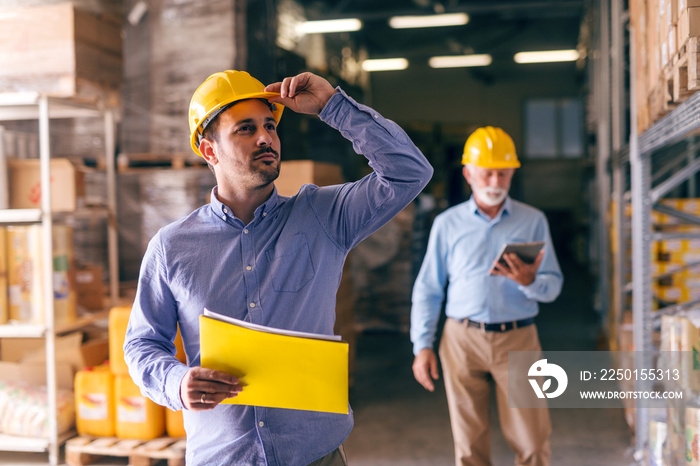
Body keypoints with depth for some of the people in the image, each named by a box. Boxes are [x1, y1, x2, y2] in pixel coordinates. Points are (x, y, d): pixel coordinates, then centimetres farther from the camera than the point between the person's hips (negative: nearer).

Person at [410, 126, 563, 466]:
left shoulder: (533, 221, 8)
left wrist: (529, 281, -18)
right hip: (463, 339, 0)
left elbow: (553, 286, 5)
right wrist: (422, 346, 0)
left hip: (518, 339, 0)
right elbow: (427, 289, 8)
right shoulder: (447, 224, 8)